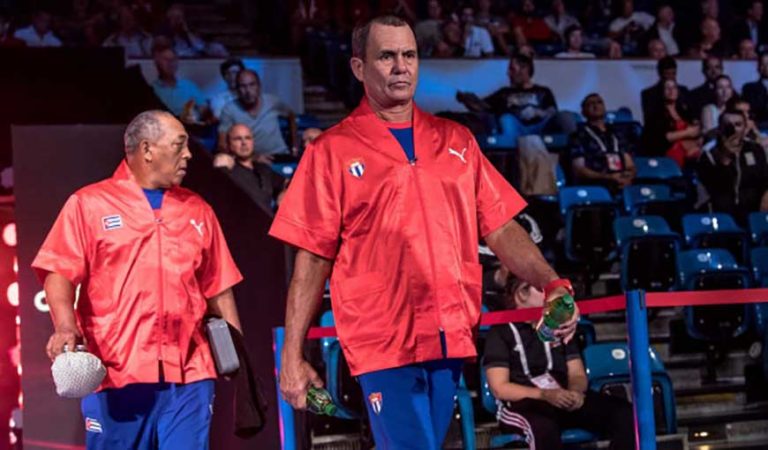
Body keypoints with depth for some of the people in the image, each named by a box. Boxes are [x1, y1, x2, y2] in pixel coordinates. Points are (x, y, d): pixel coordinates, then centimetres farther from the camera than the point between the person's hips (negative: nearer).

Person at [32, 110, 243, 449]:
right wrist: (66, 327, -21)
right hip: (116, 372, -3)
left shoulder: (197, 210, 17)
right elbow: (59, 272, -4)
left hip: (188, 373, 3)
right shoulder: (89, 203, 5)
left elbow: (218, 288, 18)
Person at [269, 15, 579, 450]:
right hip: (384, 340, -4)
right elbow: (312, 258, 0)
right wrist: (293, 356, -4)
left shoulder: (456, 140, 13)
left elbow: (501, 228, 10)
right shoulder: (332, 150, 1)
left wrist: (552, 285, -6)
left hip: (451, 337, 4)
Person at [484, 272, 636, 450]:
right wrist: (544, 394, -19)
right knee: (544, 427, -42)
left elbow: (577, 374, 14)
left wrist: (575, 392, -12)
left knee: (624, 413, -20)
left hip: (564, 399, 6)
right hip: (522, 404, -6)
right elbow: (500, 388, -6)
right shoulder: (501, 331, 2)